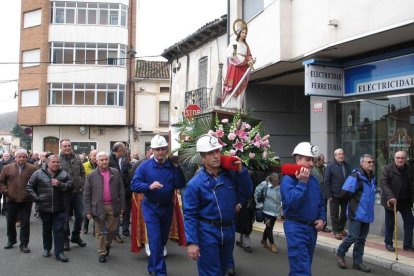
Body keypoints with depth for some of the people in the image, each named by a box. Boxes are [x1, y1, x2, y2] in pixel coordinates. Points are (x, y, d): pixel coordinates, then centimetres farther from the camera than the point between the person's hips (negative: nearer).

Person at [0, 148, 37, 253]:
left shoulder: (33, 169, -4)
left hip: (26, 201, -3)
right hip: (11, 200, 3)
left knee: (25, 223, 2)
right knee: (10, 222, 15)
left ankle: (24, 244, 12)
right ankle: (11, 240, 34)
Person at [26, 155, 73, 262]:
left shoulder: (63, 174, 2)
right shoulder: (38, 174, -1)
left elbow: (70, 186, -4)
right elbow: (29, 187, 4)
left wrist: (60, 184, -19)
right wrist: (36, 198, -4)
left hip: (59, 209, 0)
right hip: (45, 208, 0)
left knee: (59, 230, -1)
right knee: (46, 229, 16)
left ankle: (59, 252, 4)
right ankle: (46, 249, 33)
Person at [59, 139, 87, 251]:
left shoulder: (77, 158, 6)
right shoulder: (58, 159, -8)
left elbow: (82, 173, 12)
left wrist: (81, 185, 3)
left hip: (78, 192, 4)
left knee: (80, 216, 11)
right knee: (65, 218, 7)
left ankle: (76, 236, 29)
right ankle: (65, 239, 21)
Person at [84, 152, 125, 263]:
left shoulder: (116, 173, 2)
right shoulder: (91, 176, -1)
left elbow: (121, 190, 5)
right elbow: (87, 195, 0)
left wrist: (122, 206, 3)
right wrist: (88, 211, -4)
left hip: (113, 206, 1)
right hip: (99, 207, -1)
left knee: (112, 230, 9)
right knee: (99, 232, 7)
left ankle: (107, 245, 37)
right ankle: (102, 253, 20)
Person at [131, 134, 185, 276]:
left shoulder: (172, 165, -3)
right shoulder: (145, 166, -9)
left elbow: (180, 185, -11)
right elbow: (134, 185, -14)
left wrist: (177, 167, -21)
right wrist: (149, 186, -30)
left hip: (167, 207, 4)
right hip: (151, 207, -3)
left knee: (162, 239, 15)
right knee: (155, 240, -8)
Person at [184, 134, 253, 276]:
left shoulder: (231, 175, -1)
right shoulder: (195, 183, -13)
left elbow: (246, 193, 6)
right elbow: (190, 215, -13)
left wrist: (241, 171, -7)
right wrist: (191, 242, -19)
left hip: (229, 230, 5)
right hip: (207, 232, -5)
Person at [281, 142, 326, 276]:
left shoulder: (313, 180, 11)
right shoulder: (288, 179, -12)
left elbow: (321, 203, 20)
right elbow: (292, 202, -25)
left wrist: (321, 218, 3)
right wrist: (302, 183, -22)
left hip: (312, 228, 8)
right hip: (296, 227, -8)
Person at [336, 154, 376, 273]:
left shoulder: (372, 178, 10)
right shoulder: (355, 176, -16)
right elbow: (345, 193, -19)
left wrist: (368, 203, 11)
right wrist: (355, 199, -4)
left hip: (367, 214, 8)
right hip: (356, 213, -8)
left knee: (361, 239, 11)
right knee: (353, 236, -4)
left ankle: (357, 262, 20)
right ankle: (340, 254, 18)